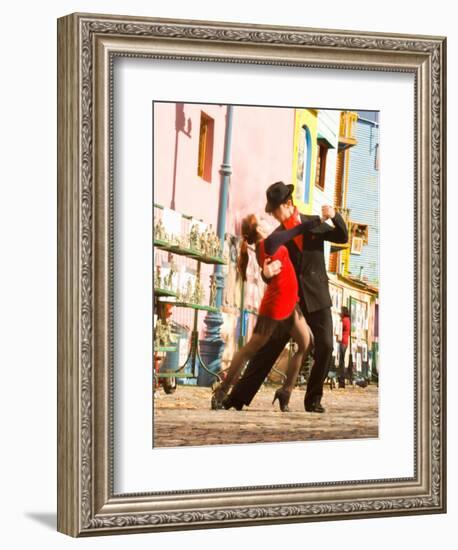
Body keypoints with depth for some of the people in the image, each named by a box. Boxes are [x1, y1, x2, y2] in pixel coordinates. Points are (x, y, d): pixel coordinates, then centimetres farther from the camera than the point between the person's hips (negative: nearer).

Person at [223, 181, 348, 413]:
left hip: (316, 298, 0)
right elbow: (270, 273, -2)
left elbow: (342, 237, 3)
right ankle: (238, 396, -2)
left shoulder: (314, 223, 5)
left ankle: (313, 399, 4)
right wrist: (266, 272, -28)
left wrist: (335, 217, -17)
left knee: (324, 347, -10)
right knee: (268, 348, -3)